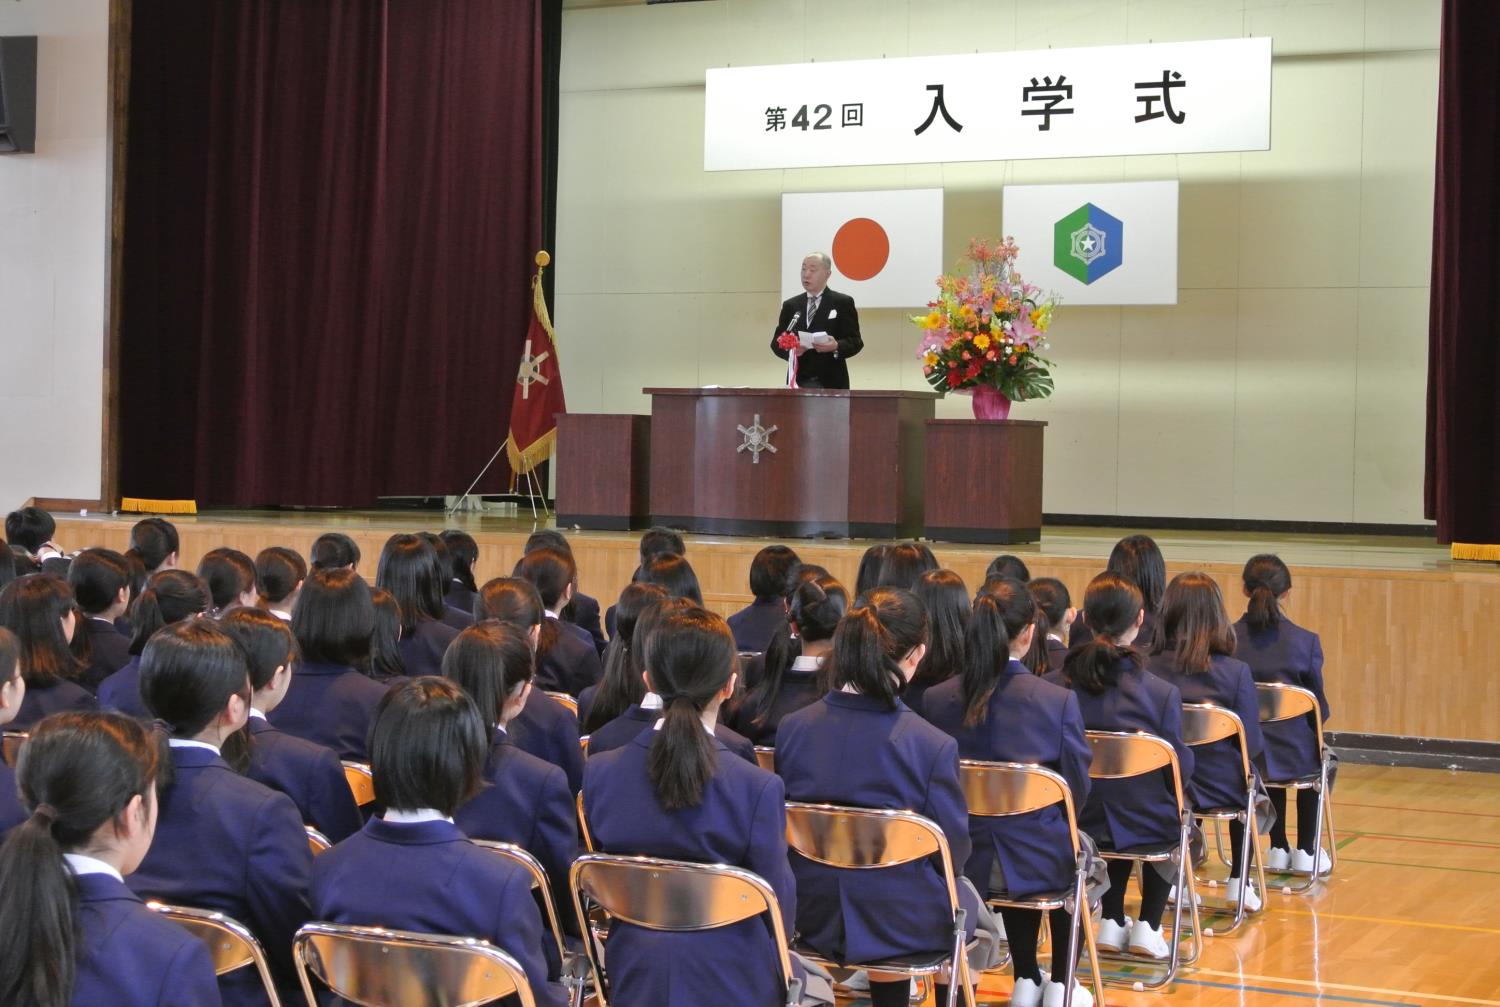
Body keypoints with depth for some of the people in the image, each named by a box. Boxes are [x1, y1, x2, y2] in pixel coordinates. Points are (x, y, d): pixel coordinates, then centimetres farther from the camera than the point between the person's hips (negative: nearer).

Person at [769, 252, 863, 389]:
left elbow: (855, 342, -2)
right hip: (799, 382, 3)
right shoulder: (790, 305, 15)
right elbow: (777, 342, 11)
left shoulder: (843, 303, 3)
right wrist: (790, 349, -12)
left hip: (831, 383, -3)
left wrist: (836, 347, -24)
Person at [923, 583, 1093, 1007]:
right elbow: (1077, 790, -6)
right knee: (1073, 849, 34)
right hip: (1035, 860, -2)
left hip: (963, 860, 3)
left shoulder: (937, 699, -10)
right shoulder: (1058, 701, -17)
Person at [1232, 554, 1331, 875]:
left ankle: (1278, 849, 42)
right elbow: (1320, 709, -4)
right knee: (1321, 760, 36)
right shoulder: (1305, 642, -13)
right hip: (1293, 756, -2)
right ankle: (1306, 851, 37)